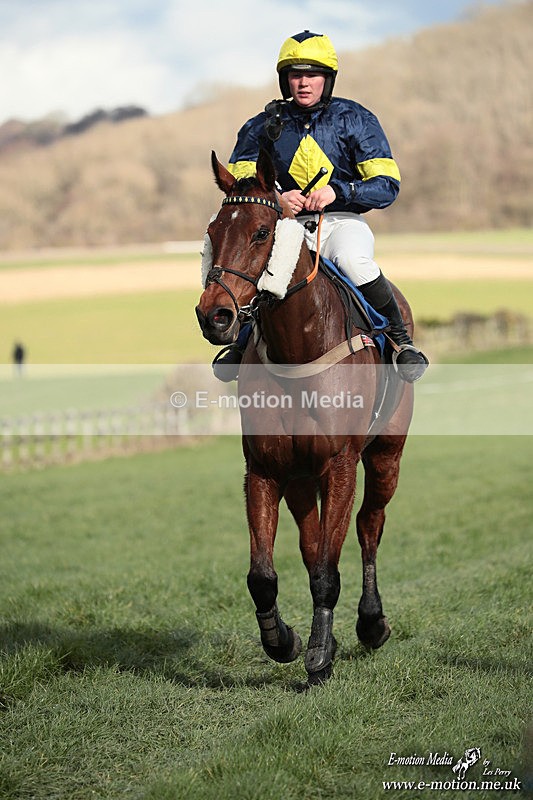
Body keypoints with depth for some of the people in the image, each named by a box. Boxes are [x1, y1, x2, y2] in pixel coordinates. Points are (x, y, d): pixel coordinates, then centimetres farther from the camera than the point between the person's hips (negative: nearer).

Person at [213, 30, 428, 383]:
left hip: (342, 221, -2)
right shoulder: (263, 127, 7)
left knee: (353, 260, -37)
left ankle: (401, 338, -17)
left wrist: (337, 190, -22)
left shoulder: (355, 119, 2)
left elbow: (387, 185, -4)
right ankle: (243, 338, 0)